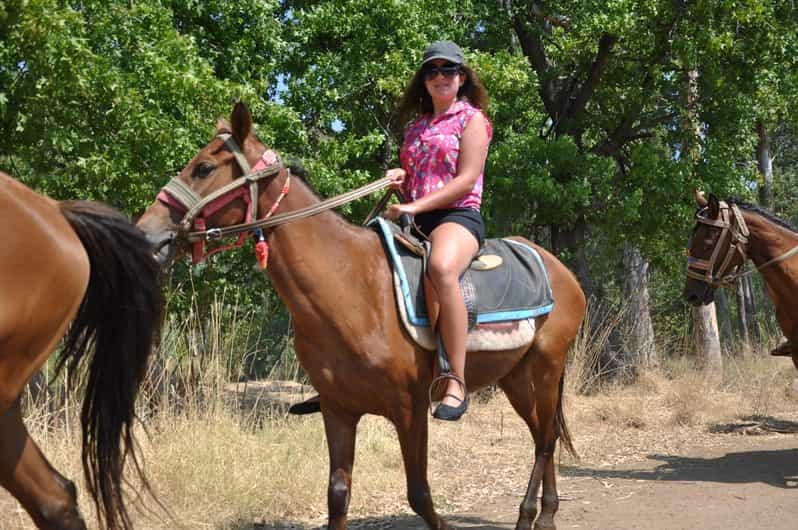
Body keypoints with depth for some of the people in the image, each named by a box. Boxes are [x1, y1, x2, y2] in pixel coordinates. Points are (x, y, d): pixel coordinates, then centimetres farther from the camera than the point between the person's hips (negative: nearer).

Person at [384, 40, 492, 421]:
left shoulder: (471, 119, 3)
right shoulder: (416, 126, 22)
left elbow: (466, 180, -9)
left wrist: (415, 205, -17)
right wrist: (398, 178, 5)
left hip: (458, 216, -7)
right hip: (414, 220, 7)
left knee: (441, 268, -41)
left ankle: (456, 382, -39)